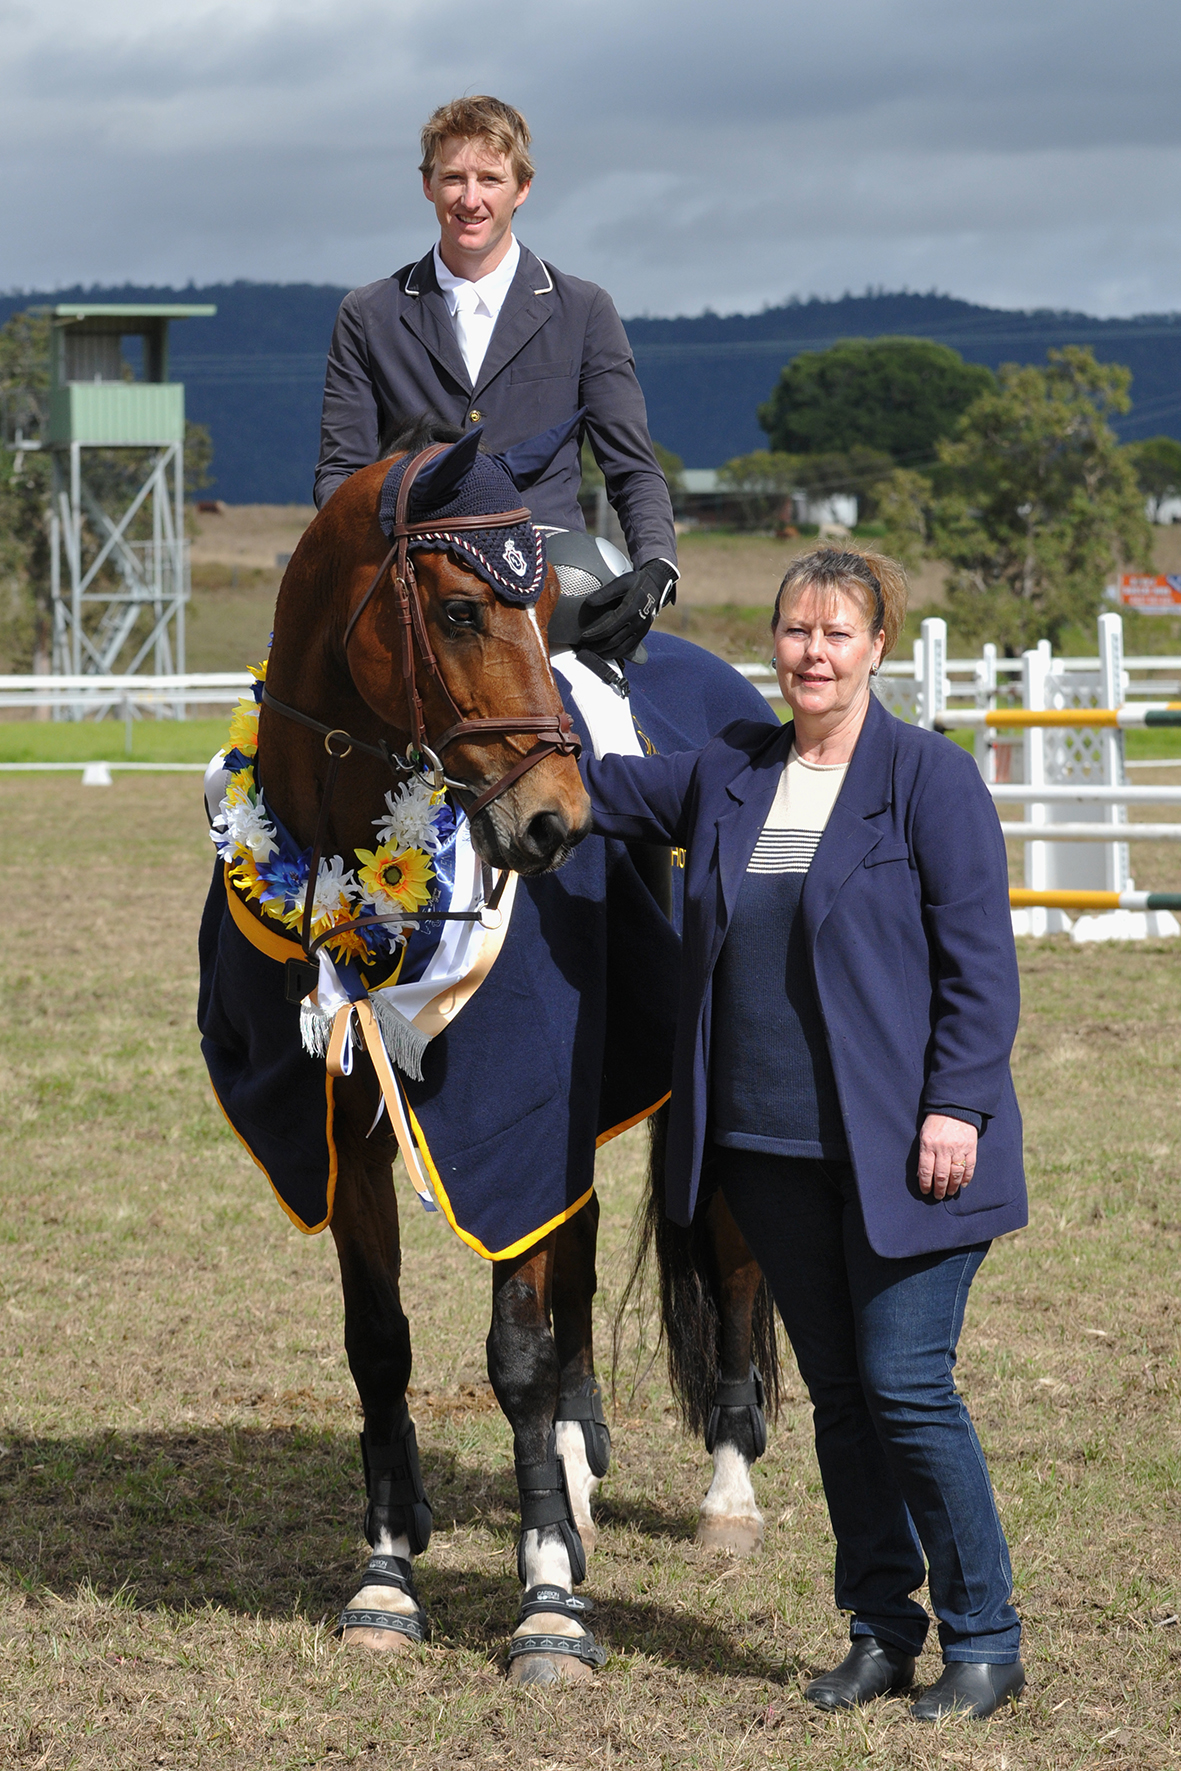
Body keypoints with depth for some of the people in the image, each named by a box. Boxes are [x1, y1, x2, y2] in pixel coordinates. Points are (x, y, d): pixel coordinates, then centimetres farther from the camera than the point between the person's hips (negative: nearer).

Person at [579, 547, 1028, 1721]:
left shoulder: (931, 778, -6)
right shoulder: (727, 777, 9)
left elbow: (980, 956, -9)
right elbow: (593, 790, 22)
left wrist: (955, 1107, -15)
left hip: (898, 1149, -5)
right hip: (773, 1150, 6)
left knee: (906, 1386, -7)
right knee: (838, 1392, 11)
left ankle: (984, 1639, 4)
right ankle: (881, 1626, 21)